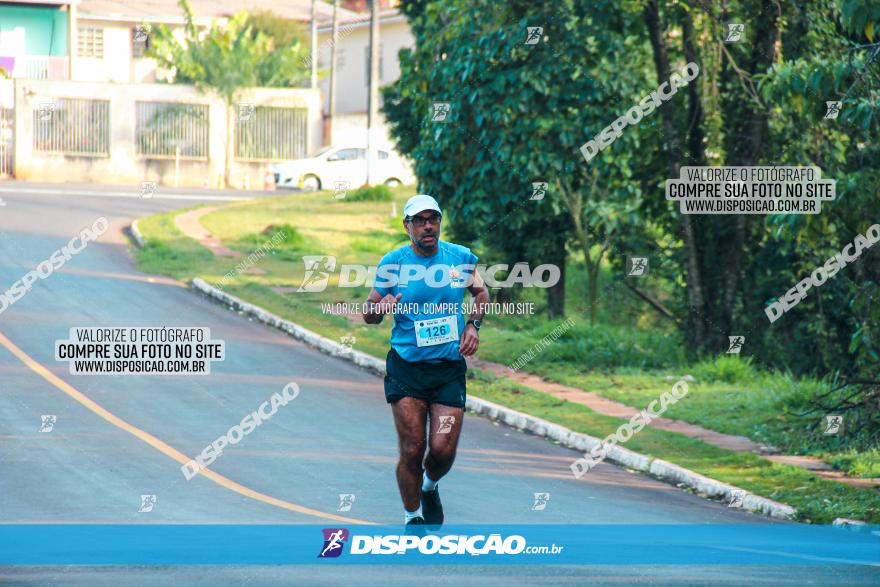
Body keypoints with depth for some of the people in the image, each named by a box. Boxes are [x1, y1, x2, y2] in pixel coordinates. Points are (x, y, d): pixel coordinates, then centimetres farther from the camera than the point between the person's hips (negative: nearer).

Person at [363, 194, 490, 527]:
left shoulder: (462, 258, 1)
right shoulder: (392, 263, -3)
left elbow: (481, 293, 20)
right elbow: (368, 315, 3)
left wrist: (473, 325, 3)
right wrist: (380, 308, -20)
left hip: (450, 368, 1)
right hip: (406, 368, -1)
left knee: (443, 449, -5)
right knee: (412, 450, -7)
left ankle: (429, 487, 30)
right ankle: (413, 518, 12)